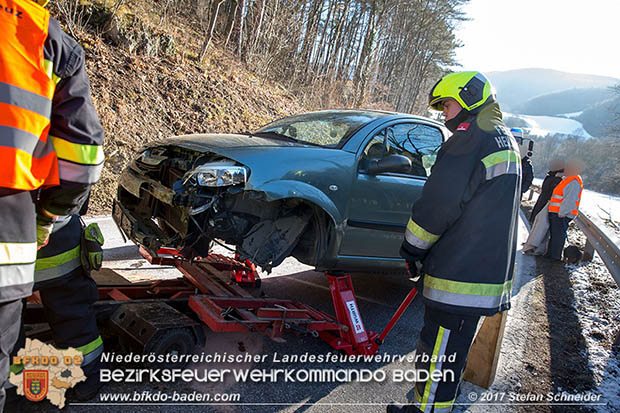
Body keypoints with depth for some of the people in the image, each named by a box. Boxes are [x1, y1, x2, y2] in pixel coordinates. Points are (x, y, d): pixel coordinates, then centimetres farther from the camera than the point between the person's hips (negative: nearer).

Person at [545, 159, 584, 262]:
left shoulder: (574, 182, -18)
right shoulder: (568, 179, 16)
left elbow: (570, 200, -24)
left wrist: (561, 213, -23)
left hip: (562, 215, -10)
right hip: (555, 213, 10)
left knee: (558, 235, -3)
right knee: (553, 233, 17)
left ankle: (555, 256, 4)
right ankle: (550, 253, 26)